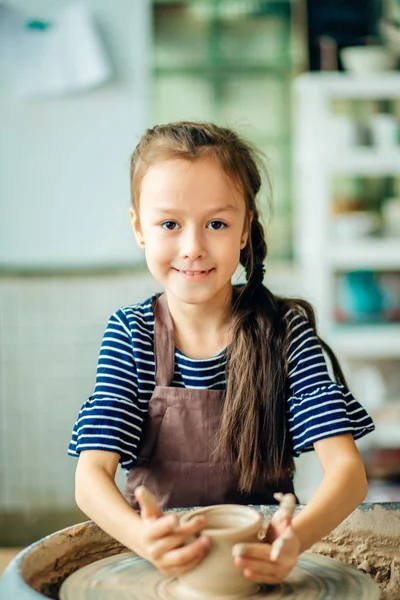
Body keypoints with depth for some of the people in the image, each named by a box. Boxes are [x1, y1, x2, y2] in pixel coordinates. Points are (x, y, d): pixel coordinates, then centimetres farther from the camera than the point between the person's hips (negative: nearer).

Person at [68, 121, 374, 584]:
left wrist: (294, 539, -36)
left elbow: (347, 468, -15)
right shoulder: (130, 336, -4)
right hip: (162, 563, 0)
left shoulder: (287, 331, -6)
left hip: (259, 559, 0)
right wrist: (146, 539, -35)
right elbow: (91, 475, -13)